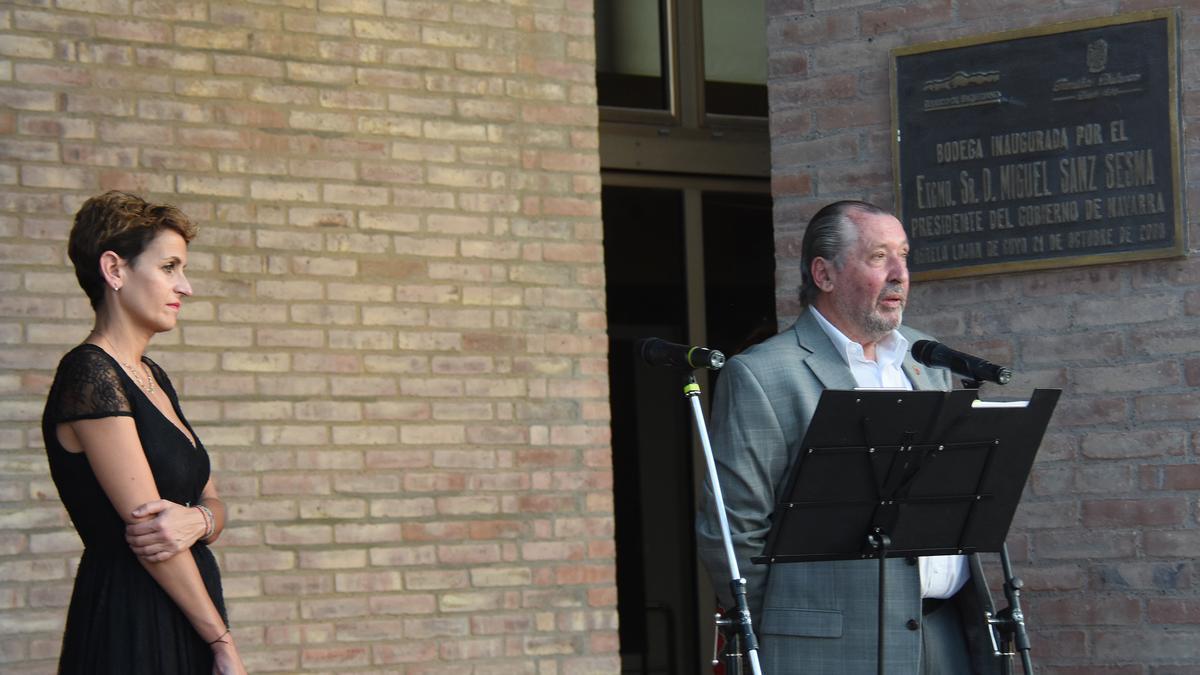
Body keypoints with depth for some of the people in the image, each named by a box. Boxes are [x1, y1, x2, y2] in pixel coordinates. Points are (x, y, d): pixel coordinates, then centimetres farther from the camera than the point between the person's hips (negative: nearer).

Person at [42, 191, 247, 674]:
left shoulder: (151, 377, 14)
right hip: (129, 630, -9)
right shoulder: (90, 374, -14)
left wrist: (198, 520, -13)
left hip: (183, 616, 9)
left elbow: (211, 501, 12)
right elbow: (143, 519, -17)